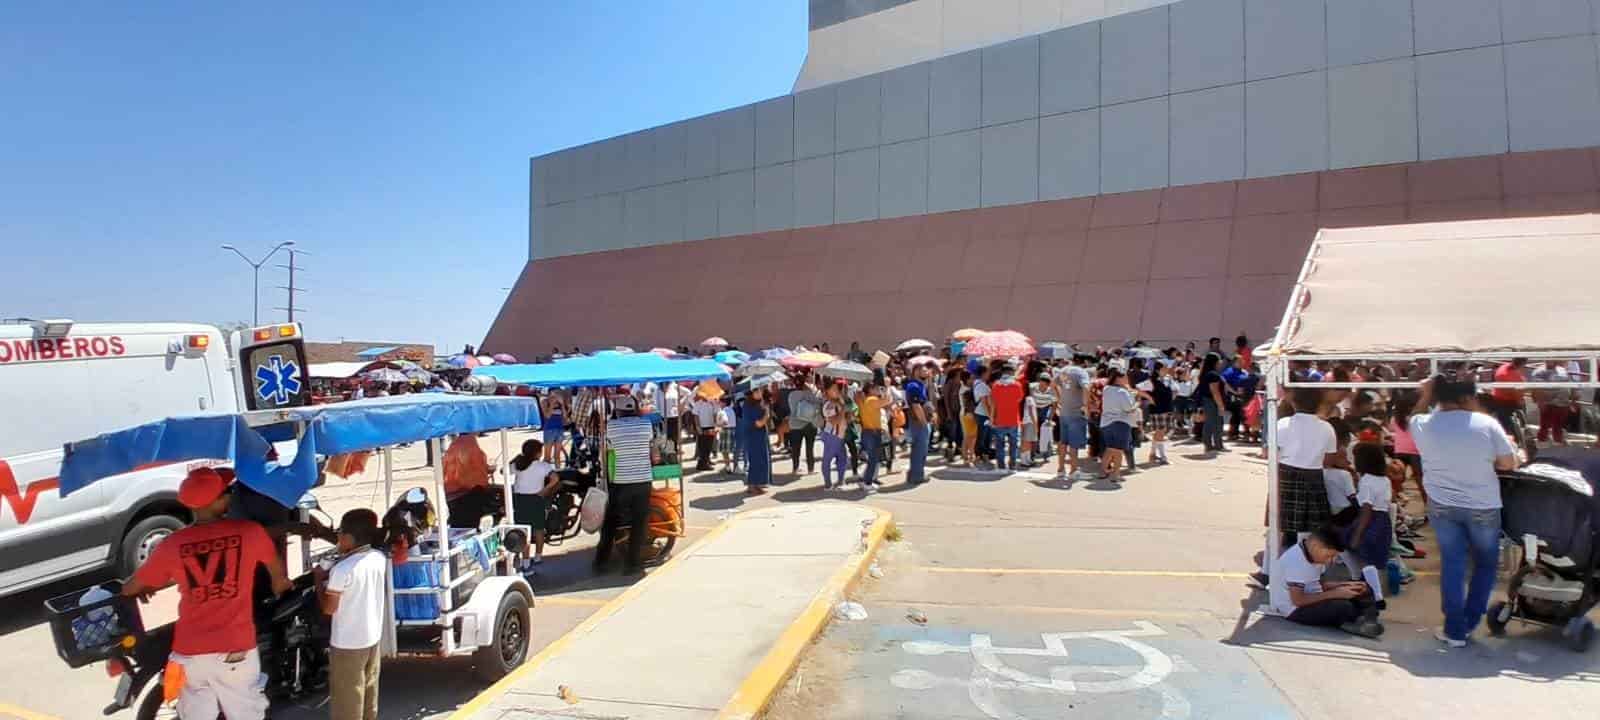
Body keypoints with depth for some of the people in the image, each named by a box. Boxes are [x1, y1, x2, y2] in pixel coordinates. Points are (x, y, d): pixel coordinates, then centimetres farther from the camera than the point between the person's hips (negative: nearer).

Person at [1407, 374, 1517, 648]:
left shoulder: (1423, 425, -9)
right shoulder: (1486, 424, -15)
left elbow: (1412, 418, 16)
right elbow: (1509, 463, -6)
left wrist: (1425, 395, 13)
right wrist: (1483, 461, 9)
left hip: (1442, 505, 2)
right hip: (1482, 506, -2)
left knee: (1452, 564, 11)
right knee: (1486, 563, 19)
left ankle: (1454, 630, 12)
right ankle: (1470, 622, 22)